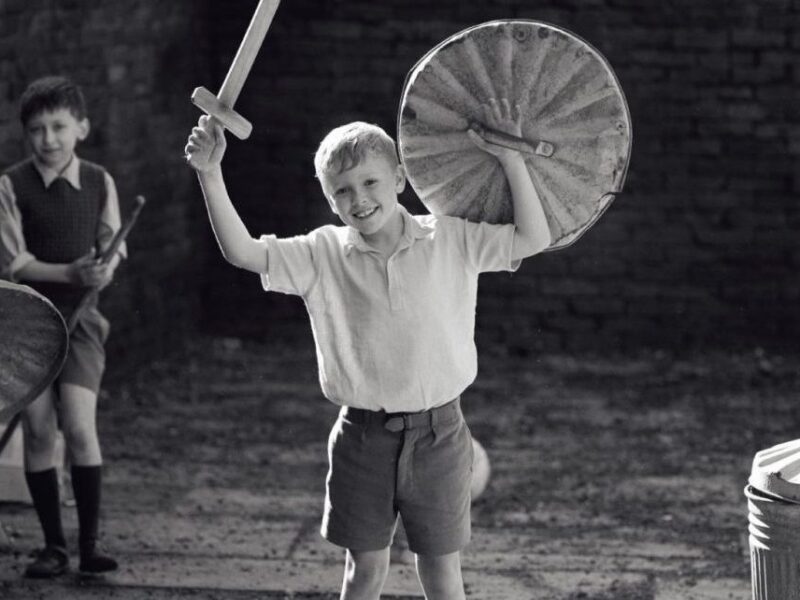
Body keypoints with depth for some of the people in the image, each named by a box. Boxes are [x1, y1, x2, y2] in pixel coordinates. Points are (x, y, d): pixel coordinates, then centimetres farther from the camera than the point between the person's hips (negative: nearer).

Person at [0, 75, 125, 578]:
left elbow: (112, 248, 8)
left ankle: (90, 542, -2)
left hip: (80, 316, 1)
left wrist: (104, 269, -16)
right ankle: (54, 546, 9)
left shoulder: (99, 182, 3)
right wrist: (71, 272, -21)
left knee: (79, 425, -12)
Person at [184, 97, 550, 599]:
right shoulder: (324, 253, -2)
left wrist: (512, 161, -13)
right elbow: (242, 251, -10)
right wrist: (211, 177, -21)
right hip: (364, 435, 1)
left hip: (437, 432, 0)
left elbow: (533, 239, -6)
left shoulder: (451, 241, -3)